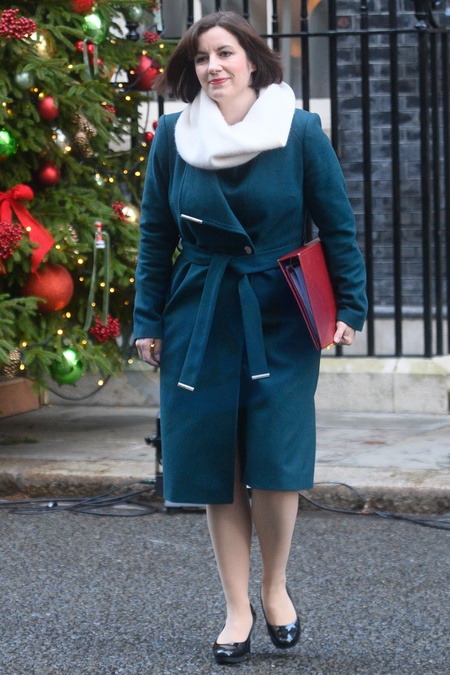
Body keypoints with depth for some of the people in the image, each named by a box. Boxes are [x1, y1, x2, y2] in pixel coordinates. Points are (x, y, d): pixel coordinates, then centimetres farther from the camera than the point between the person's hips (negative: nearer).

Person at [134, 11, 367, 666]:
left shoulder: (299, 132, -4)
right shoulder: (173, 137, 2)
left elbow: (338, 225, 2)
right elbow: (155, 235, 9)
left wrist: (350, 307, -3)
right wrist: (148, 320, 7)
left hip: (279, 323, -2)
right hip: (200, 323, 2)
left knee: (274, 466, -9)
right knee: (218, 471, 3)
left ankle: (275, 588, 16)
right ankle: (238, 609, 15)